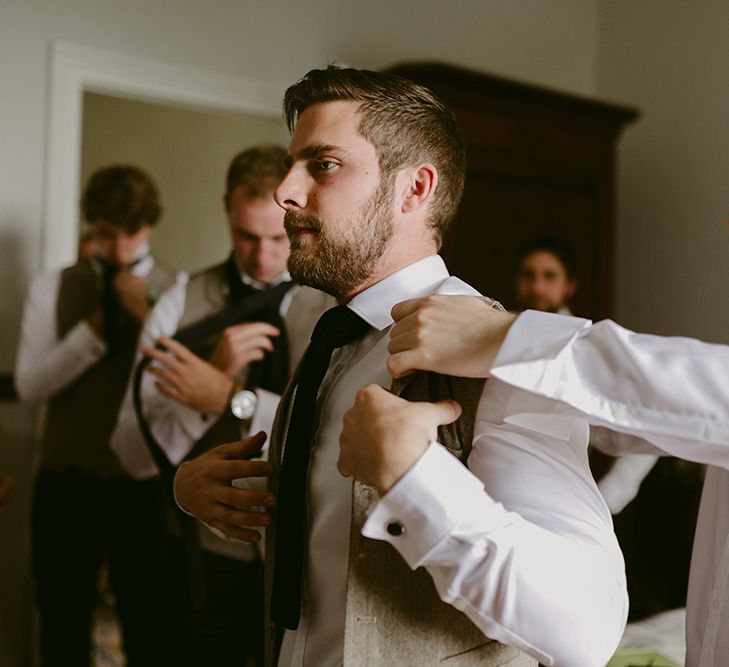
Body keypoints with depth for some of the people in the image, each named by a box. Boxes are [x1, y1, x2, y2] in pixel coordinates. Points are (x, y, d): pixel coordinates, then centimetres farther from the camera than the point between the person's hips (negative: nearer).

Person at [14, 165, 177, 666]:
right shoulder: (52, 288, 2)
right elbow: (29, 385, -7)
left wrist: (148, 314, -20)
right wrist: (95, 328, -15)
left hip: (145, 487, -1)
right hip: (66, 486, 2)